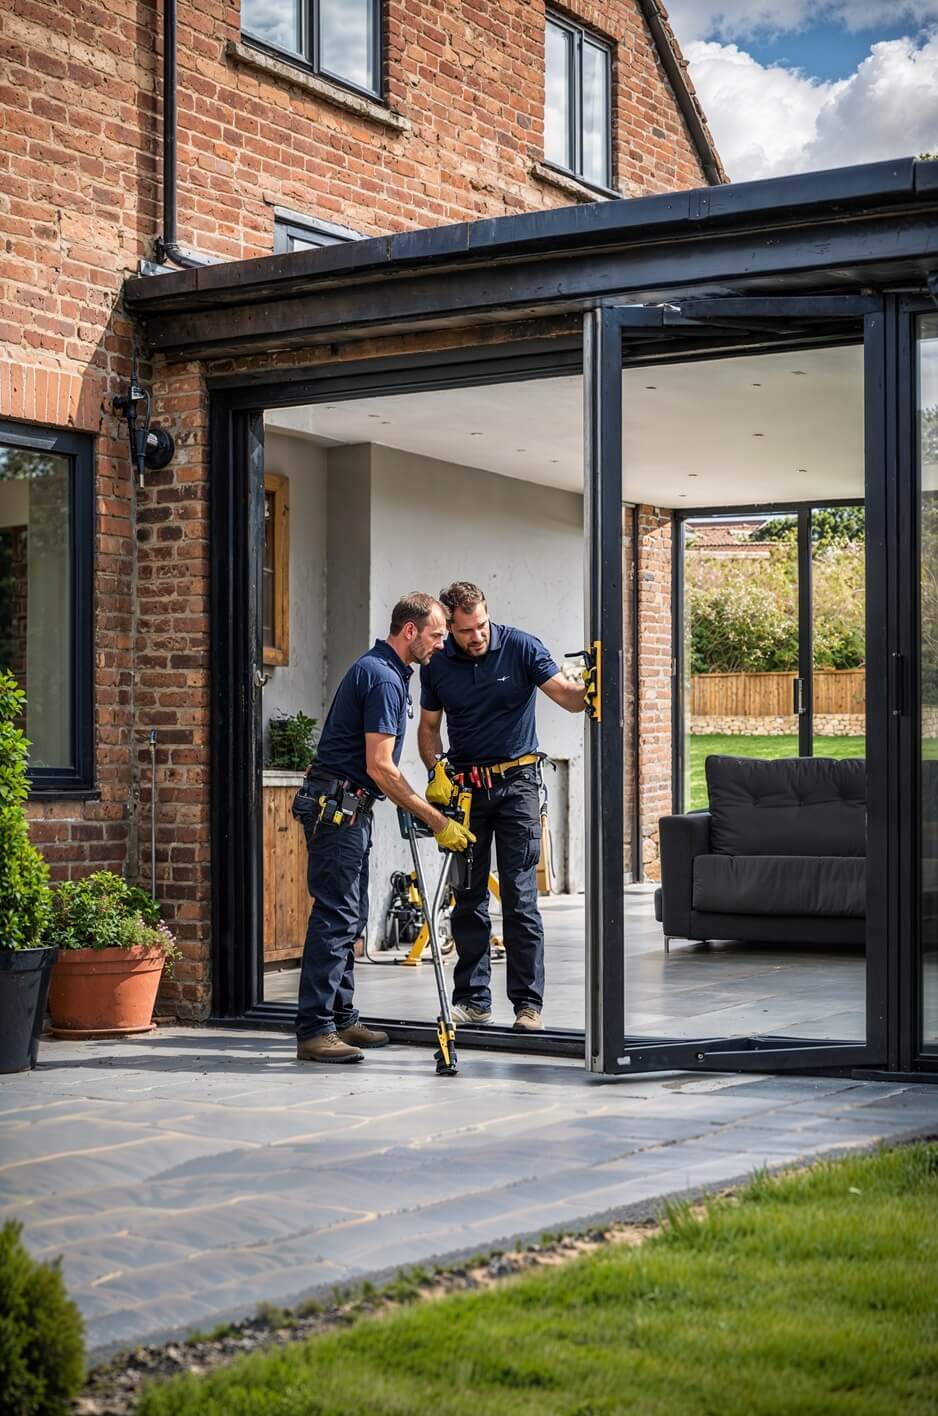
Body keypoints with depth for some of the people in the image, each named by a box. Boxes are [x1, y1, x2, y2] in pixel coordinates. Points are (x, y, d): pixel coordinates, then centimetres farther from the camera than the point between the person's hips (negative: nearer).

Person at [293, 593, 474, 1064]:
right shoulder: (384, 678, -17)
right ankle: (313, 1031, -12)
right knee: (335, 916, -12)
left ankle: (342, 1020, 19)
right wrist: (436, 821, -19)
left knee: (349, 917, 13)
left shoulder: (384, 670, 17)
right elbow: (379, 767, -22)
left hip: (348, 807, 11)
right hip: (337, 806, -11)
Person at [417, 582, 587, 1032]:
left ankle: (528, 1002, -2)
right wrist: (436, 772, -7)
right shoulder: (436, 665, 0)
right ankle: (472, 999, 15)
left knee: (520, 896, -7)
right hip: (463, 785, 3)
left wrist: (589, 690, -37)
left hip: (516, 780, -3)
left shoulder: (520, 648, -8)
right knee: (468, 897, 6)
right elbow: (429, 727, 10)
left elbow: (565, 694, -15)